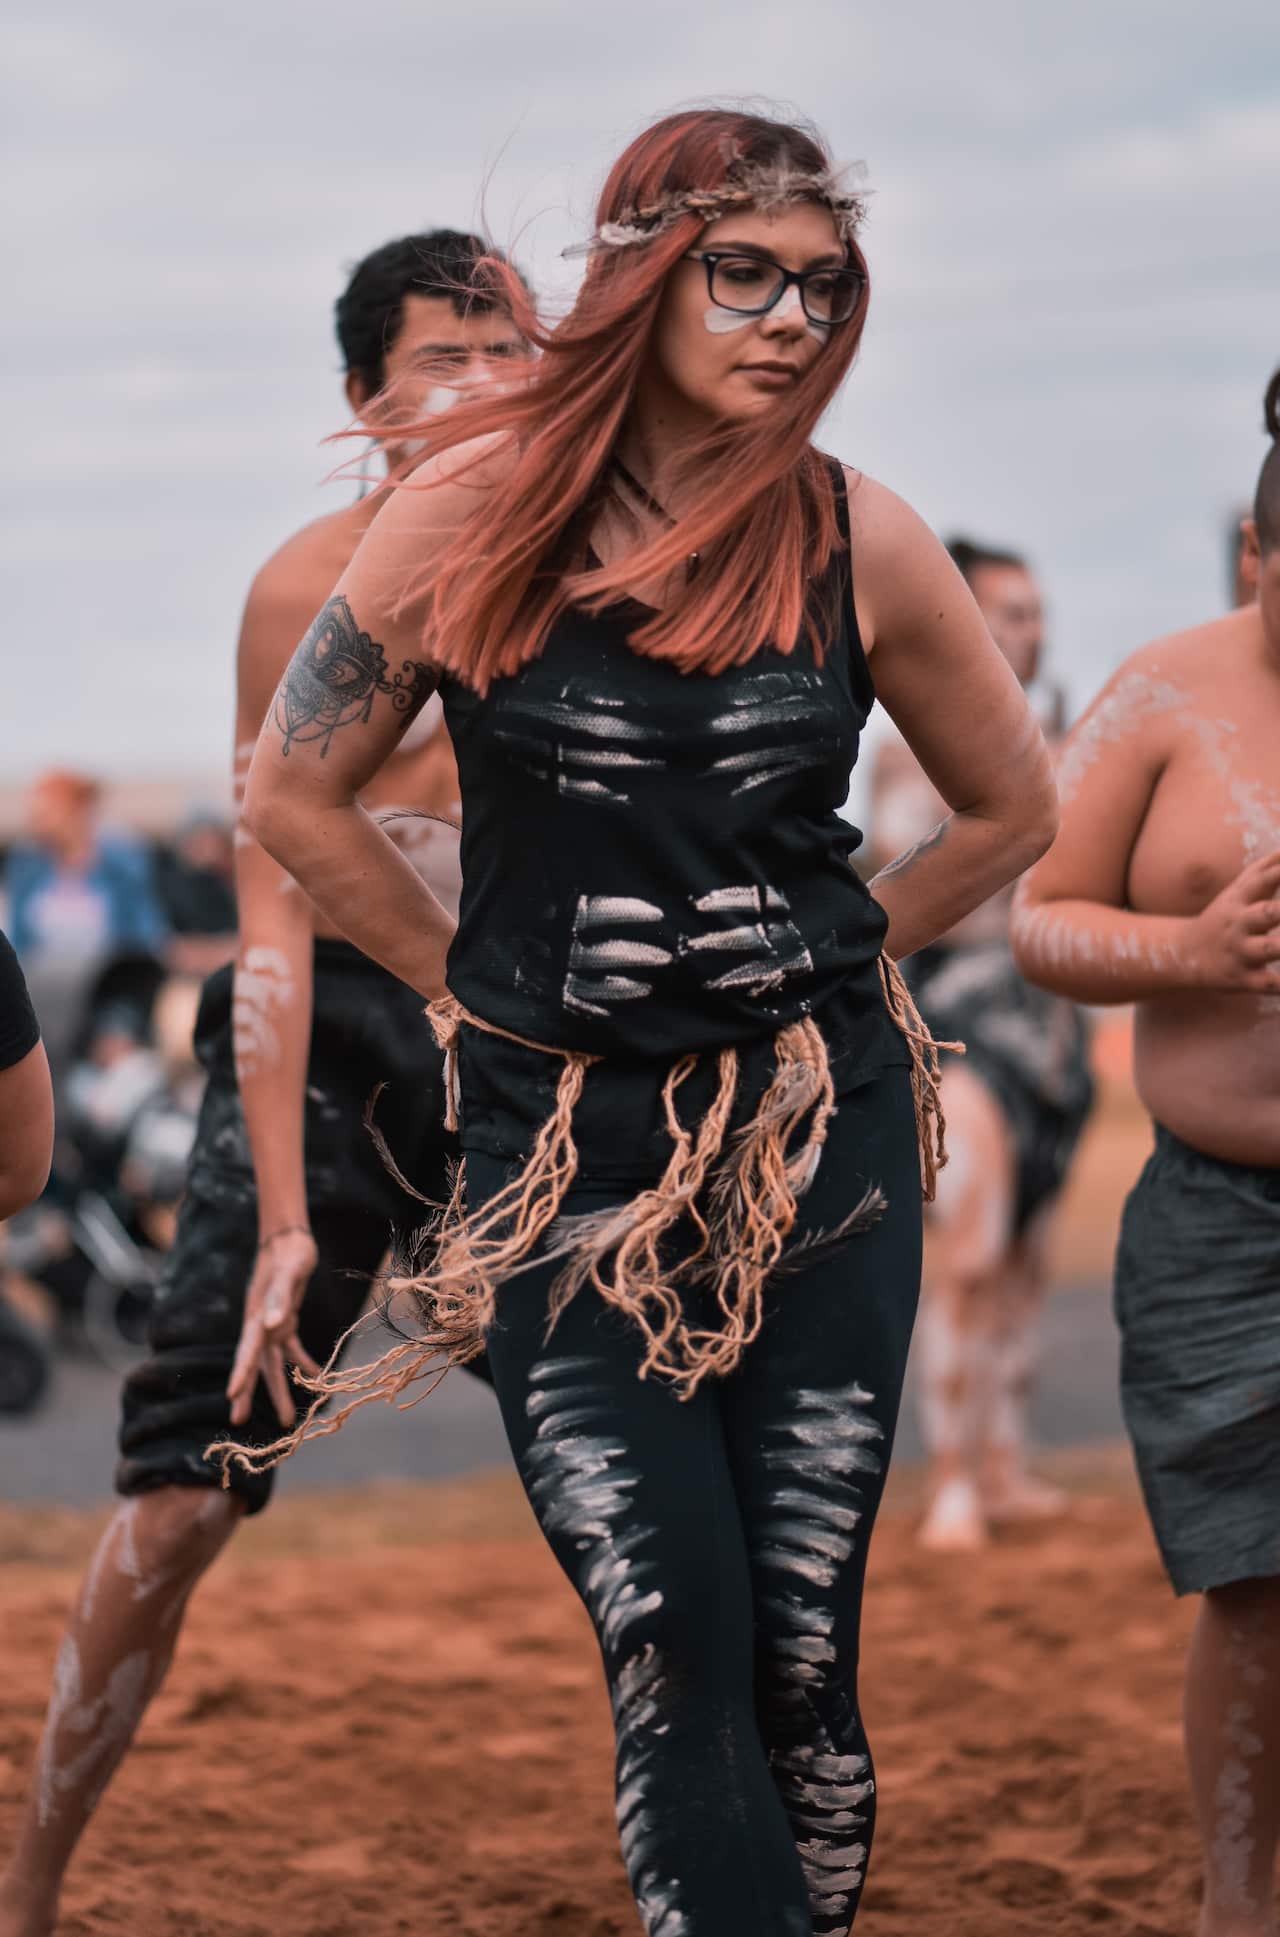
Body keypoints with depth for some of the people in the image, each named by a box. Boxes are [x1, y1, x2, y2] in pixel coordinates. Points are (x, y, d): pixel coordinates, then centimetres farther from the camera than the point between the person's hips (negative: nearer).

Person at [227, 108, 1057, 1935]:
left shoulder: (857, 540, 1)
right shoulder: (484, 509, -3)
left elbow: (1014, 805, 17)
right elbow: (294, 789, 7)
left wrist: (817, 963, 11)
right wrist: (478, 984, 6)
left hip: (820, 1133, 1)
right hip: (565, 1148, -1)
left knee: (802, 1660, -1)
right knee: (678, 1646, -12)